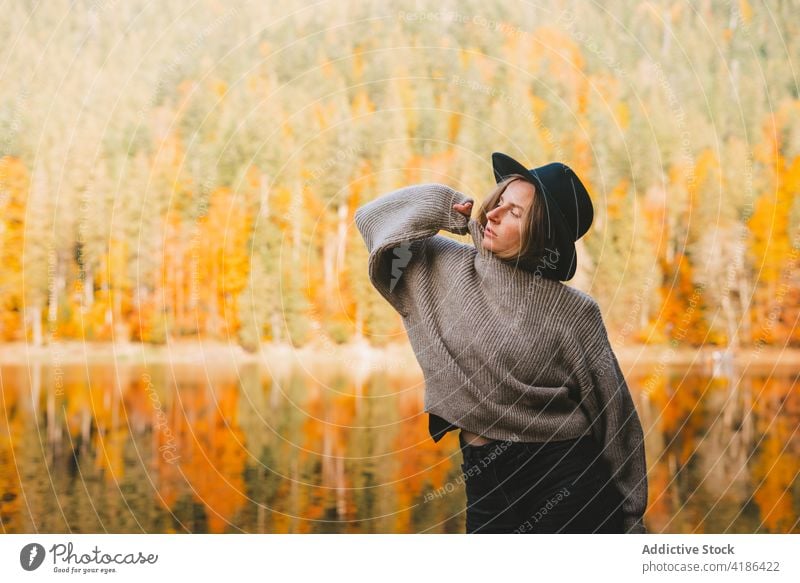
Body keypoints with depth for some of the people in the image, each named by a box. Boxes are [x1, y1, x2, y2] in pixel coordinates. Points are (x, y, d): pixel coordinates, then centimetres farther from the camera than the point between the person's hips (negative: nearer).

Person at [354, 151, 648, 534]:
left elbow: (613, 415, -2)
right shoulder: (446, 269, 3)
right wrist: (446, 207, -2)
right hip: (486, 482, 4)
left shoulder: (573, 312, -7)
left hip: (567, 477, -3)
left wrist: (630, 516, -1)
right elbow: (373, 218, 11)